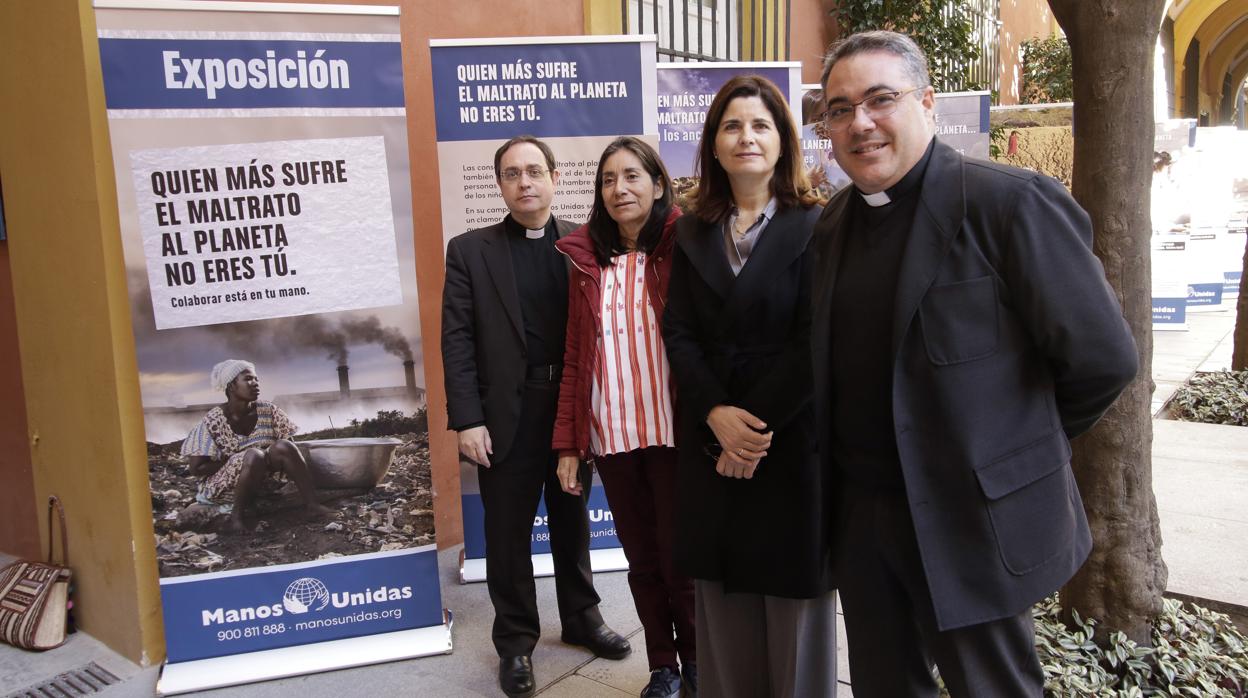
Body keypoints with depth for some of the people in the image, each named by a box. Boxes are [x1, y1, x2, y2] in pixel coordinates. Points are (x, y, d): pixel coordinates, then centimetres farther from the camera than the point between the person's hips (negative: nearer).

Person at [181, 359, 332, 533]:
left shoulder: (267, 411, -6)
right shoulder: (213, 421, -17)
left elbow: (289, 448, 0)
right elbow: (196, 468, -16)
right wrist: (238, 461, -19)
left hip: (260, 483, 4)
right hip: (223, 488, -4)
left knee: (283, 447, -22)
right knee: (254, 455, -33)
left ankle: (312, 504, -23)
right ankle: (235, 517, -23)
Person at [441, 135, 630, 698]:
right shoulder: (470, 250, 1)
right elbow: (457, 339, -4)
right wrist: (467, 420, -10)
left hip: (575, 408, 2)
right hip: (507, 415, -1)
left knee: (573, 522, 17)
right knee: (508, 534, 9)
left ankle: (581, 618, 37)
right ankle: (515, 640, 27)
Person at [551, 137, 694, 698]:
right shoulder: (585, 260, 7)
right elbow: (575, 358, 7)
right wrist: (568, 443, 4)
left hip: (674, 433, -3)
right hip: (611, 436, 3)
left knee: (680, 558, 7)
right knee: (641, 557, 13)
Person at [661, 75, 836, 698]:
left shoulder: (814, 227, -3)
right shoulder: (692, 233, 10)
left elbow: (815, 343, -9)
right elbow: (679, 333, 3)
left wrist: (758, 423, -13)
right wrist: (717, 416, -12)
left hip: (792, 442, -3)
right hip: (711, 440, 4)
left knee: (792, 599, 6)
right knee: (723, 602, 9)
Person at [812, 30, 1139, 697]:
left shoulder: (1009, 201, -14)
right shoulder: (833, 222, 7)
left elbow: (1101, 356, -13)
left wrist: (1015, 446, -2)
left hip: (972, 520, -6)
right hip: (862, 515, 6)